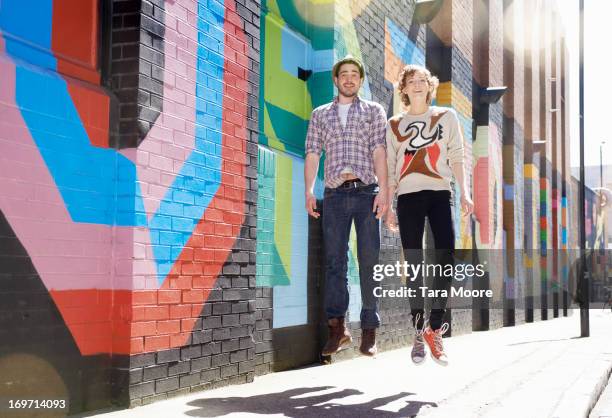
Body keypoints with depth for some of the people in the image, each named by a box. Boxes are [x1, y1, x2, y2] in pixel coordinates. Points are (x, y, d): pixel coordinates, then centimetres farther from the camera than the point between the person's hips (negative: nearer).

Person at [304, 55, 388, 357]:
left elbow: (379, 151, 2)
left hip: (366, 191, -1)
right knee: (334, 260, -1)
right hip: (335, 194, 1)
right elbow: (313, 154, 10)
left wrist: (382, 190, -9)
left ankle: (369, 331, 3)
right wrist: (309, 191, -2)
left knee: (369, 260, -2)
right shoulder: (320, 114, 17)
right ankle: (337, 327, 3)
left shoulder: (374, 111, 13)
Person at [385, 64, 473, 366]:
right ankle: (418, 334, 5)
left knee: (446, 260, -12)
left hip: (439, 194, 0)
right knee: (414, 265, -1)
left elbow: (456, 156, 8)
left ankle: (434, 329, -1)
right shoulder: (394, 125, 15)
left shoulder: (446, 116, 14)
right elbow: (390, 169, 13)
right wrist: (388, 206, 6)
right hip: (408, 197, 1)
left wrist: (464, 192, -4)